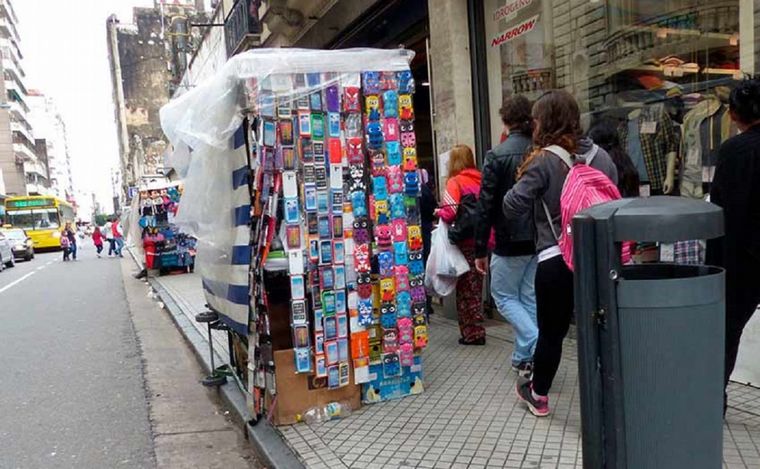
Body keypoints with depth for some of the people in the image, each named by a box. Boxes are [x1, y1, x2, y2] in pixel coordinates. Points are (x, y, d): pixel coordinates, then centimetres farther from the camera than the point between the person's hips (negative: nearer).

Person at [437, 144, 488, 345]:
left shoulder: (455, 182, -10)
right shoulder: (480, 181, 5)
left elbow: (450, 212, -20)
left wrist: (439, 212, 0)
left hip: (464, 243, -6)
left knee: (465, 289, 5)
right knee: (475, 286, 16)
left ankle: (472, 333, 10)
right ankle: (476, 331, 25)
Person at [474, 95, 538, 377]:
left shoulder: (497, 156, -12)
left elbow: (486, 206, -13)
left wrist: (480, 249, -7)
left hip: (510, 241, -5)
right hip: (541, 240, 5)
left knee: (504, 296, 12)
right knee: (530, 298, 15)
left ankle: (538, 344, -4)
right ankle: (524, 359, 22)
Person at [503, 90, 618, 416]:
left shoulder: (544, 160, -12)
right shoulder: (601, 156, 5)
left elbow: (512, 208, -13)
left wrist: (521, 183, 5)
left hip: (556, 259, -4)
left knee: (551, 331, 12)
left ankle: (538, 395, 31)